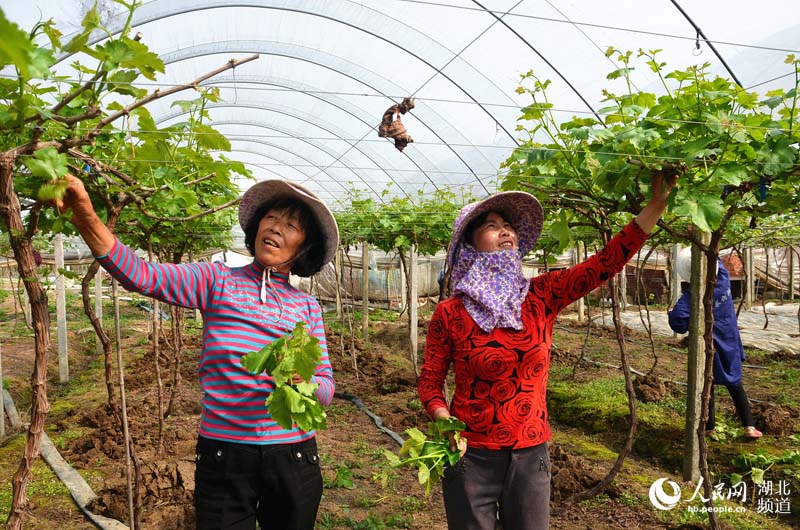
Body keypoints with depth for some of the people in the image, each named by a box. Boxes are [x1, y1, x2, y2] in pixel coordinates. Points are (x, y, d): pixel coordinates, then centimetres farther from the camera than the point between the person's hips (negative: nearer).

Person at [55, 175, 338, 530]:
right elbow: (141, 274, -17)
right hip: (223, 451, -2)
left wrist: (300, 378, -23)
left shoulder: (306, 306, 4)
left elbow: (326, 389, 0)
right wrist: (87, 218, -32)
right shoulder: (217, 281, -1)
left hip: (292, 456, 2)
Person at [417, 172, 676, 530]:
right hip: (470, 458, -3)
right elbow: (430, 381, -3)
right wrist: (446, 425, -21)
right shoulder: (450, 314, -10)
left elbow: (607, 261, -8)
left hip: (531, 457, 3)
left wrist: (658, 202, -12)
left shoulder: (541, 297, -4)